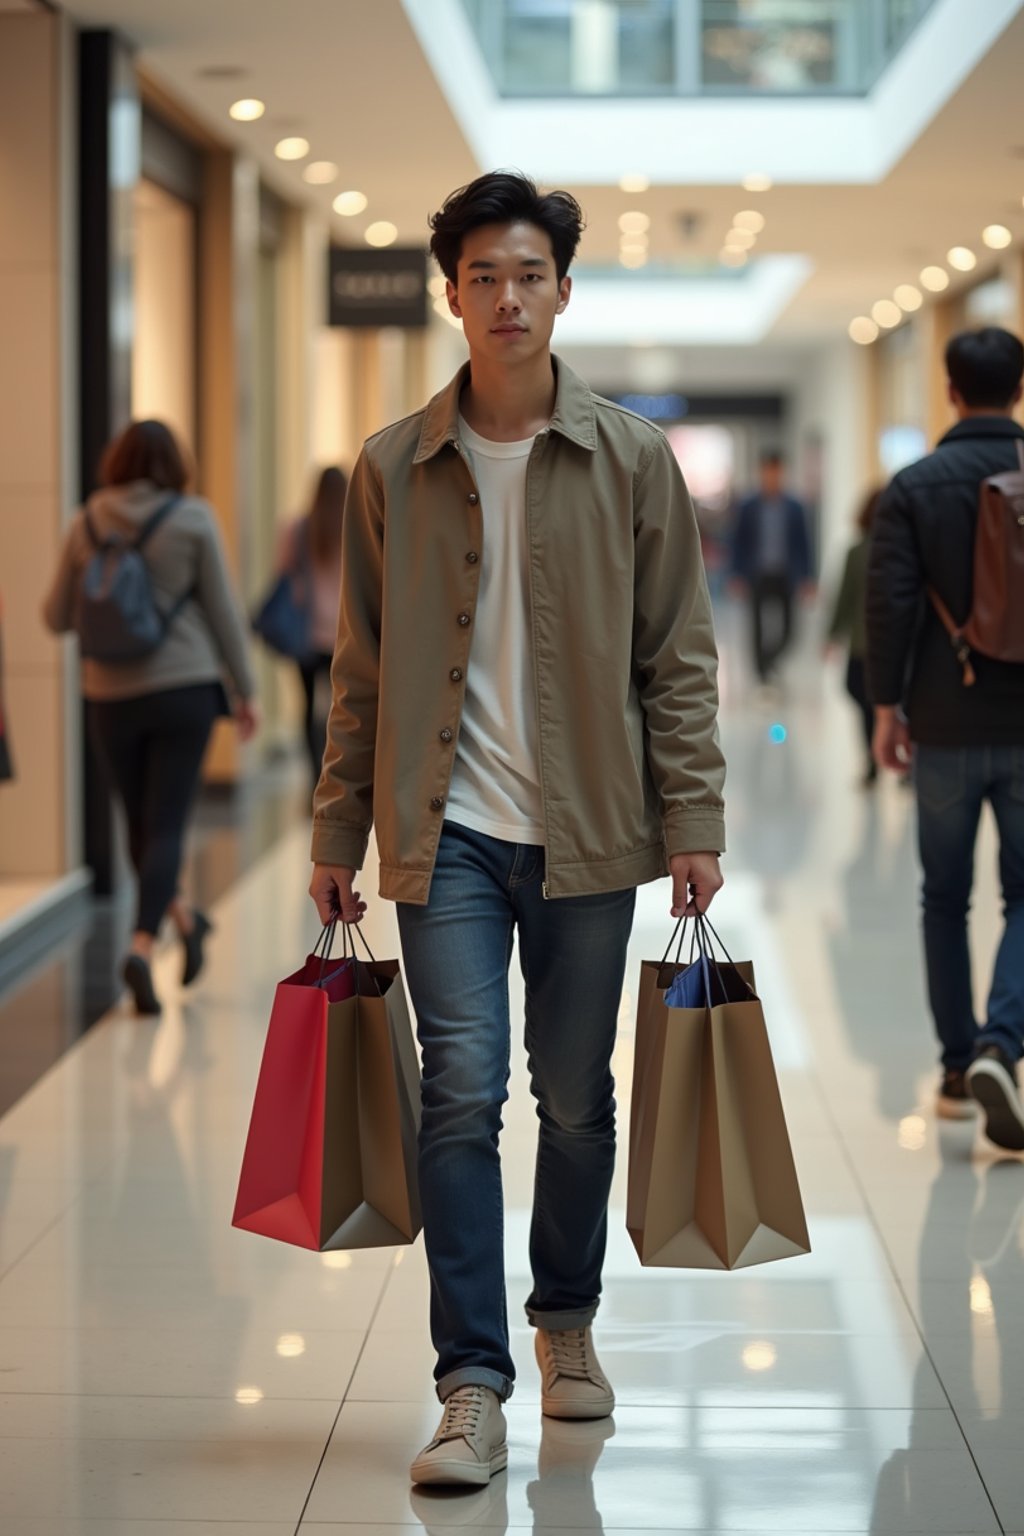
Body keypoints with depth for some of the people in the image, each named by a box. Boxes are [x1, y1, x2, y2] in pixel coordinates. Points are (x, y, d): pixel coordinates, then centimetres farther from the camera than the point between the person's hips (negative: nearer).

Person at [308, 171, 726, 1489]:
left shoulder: (632, 460, 2)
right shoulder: (393, 469, 4)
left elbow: (677, 656, 4)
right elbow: (361, 669, 8)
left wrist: (693, 821, -2)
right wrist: (337, 835, 7)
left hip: (587, 832, 1)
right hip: (447, 833, 0)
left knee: (575, 1097, 10)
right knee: (462, 1092, -8)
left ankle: (566, 1325, 32)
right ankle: (472, 1392, -5)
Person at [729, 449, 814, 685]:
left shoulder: (794, 508, 3)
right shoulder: (748, 507, 2)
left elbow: (803, 544, 4)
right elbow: (739, 543, 3)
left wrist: (805, 577, 0)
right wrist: (738, 576, -4)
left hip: (784, 577, 0)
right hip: (758, 577, 0)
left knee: (784, 629, -4)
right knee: (760, 628, 0)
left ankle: (772, 662, 23)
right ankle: (763, 674, 8)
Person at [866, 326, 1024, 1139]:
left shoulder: (916, 486, -6)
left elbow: (890, 601, -10)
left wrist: (887, 703, -1)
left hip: (946, 727, 0)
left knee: (946, 900, 13)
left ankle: (958, 1070, 18)